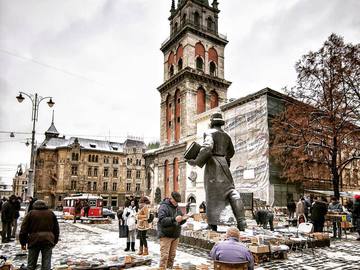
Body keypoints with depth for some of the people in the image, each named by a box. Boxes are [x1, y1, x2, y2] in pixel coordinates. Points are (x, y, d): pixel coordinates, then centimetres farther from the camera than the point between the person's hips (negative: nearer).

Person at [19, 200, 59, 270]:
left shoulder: (31, 213, 5)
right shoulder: (51, 213, 12)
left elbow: (23, 229, 3)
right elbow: (56, 229, 16)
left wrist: (23, 242, 10)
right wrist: (55, 241, 22)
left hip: (34, 241, -1)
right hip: (48, 241, 1)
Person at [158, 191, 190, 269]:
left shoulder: (177, 208, 14)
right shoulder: (164, 206, -10)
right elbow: (162, 220, -22)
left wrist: (183, 219, -3)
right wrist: (174, 219, -31)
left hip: (175, 235, 7)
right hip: (166, 235, -7)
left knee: (172, 255, 12)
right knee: (164, 255, -6)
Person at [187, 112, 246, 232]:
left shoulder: (209, 132, -4)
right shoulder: (226, 135, 17)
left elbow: (207, 147, -23)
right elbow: (231, 152, 29)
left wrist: (196, 161, -17)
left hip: (212, 164, -5)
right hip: (224, 164, 5)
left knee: (212, 193, 1)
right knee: (231, 191, 6)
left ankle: (213, 224, 4)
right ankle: (241, 222, -1)